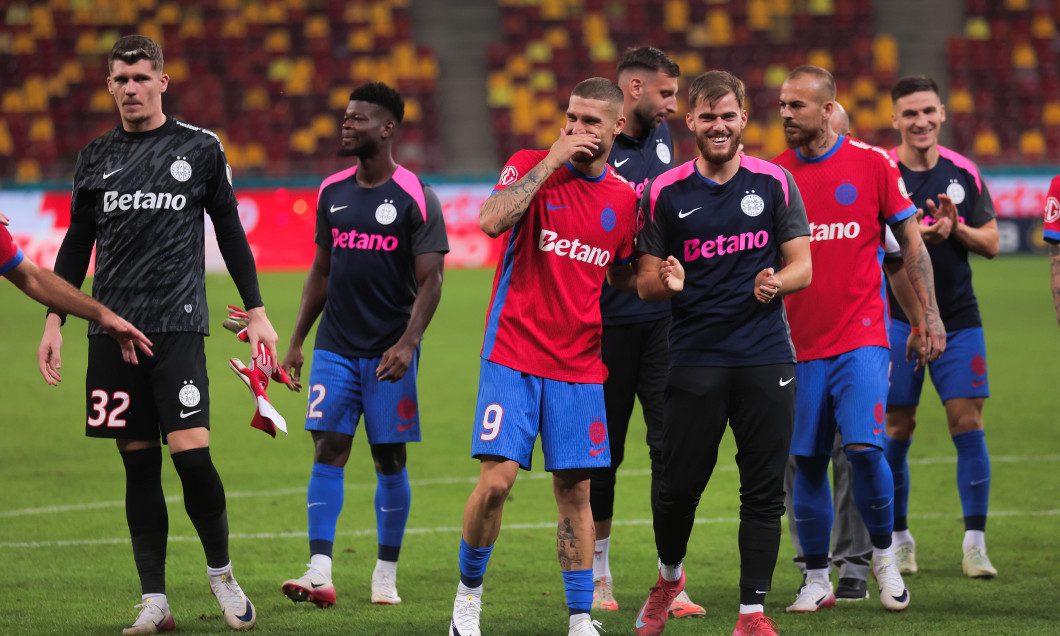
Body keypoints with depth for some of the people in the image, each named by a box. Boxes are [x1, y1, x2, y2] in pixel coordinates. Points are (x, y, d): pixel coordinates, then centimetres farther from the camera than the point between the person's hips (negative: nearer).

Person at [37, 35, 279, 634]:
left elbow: (231, 233, 10)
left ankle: (222, 572, 9)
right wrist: (55, 320, 12)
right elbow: (77, 246, 18)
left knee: (192, 451, -13)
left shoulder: (200, 148, 5)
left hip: (179, 324, -3)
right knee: (139, 462, 1)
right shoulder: (95, 158, 12)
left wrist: (257, 311, 6)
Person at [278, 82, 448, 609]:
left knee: (389, 459, 3)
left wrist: (408, 342, -21)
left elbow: (430, 281, -9)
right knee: (328, 450, -7)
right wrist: (295, 341, 13)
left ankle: (386, 575, 14)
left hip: (389, 352, -4)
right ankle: (320, 573, -13)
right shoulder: (332, 192, 9)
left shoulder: (416, 199, -6)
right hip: (334, 347, 4)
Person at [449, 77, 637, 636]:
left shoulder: (624, 198, 8)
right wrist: (551, 161, -19)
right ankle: (468, 591, 9)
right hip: (513, 355, -3)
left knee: (574, 491, 2)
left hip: (580, 367, 3)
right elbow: (492, 221, -21)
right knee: (497, 479, -12)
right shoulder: (531, 167, -2)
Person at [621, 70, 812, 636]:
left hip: (765, 356, 1)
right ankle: (669, 577, 27)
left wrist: (778, 282, -16)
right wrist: (666, 281, -17)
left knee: (764, 491, -2)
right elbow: (645, 282, 6)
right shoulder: (664, 192, 4)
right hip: (695, 360, 0)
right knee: (678, 486, -1)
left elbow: (802, 266, 6)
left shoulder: (774, 182, 5)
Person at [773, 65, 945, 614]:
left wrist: (929, 314, 2)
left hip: (861, 336, -2)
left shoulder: (871, 164, -1)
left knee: (863, 446, -14)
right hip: (800, 341, 2)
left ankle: (883, 555, 8)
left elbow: (910, 241, 6)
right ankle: (817, 579, 14)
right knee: (806, 461, 2)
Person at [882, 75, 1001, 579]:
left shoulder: (963, 172, 5)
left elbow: (991, 244, 8)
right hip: (897, 319, -2)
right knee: (896, 431, 0)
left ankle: (975, 543, -2)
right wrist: (911, 235, -24)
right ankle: (899, 538, 14)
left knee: (968, 425, -5)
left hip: (958, 318, 2)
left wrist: (956, 229, -11)